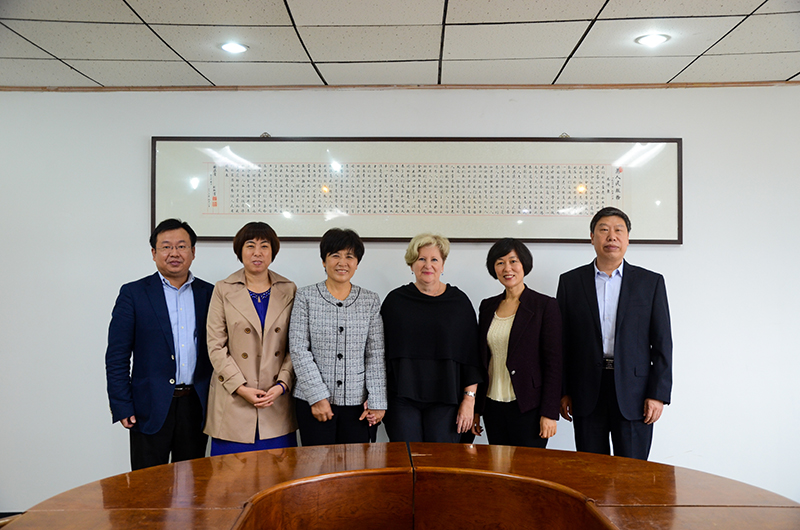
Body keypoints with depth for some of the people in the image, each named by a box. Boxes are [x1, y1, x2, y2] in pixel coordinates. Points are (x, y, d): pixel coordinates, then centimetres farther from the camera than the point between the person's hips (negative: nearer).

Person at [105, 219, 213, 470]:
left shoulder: (209, 294, 7)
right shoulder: (133, 294, 0)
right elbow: (116, 357, -2)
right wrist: (122, 407, -7)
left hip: (196, 407, 3)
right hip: (150, 409, -2)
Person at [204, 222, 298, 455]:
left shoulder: (289, 291, 7)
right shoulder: (223, 290, 3)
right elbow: (215, 346, -1)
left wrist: (281, 385, -8)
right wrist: (241, 388, -10)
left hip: (277, 400, 1)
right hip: (233, 402, -1)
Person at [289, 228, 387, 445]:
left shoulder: (371, 301, 7)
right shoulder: (306, 297, 1)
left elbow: (376, 354, 5)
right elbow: (298, 348, -4)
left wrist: (377, 401, -1)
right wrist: (317, 395, -10)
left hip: (357, 403, 2)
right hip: (313, 401, -1)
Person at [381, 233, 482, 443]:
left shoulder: (459, 302, 4)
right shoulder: (395, 300, 5)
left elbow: (471, 356, 4)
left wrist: (469, 400, -2)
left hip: (445, 401, 0)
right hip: (402, 400, 0)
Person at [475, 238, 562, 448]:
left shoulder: (545, 305, -6)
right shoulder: (487, 306, 10)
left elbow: (554, 363, -8)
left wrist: (549, 413, -12)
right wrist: (475, 407, 12)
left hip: (528, 408, -5)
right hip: (493, 407, 5)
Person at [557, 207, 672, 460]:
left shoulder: (651, 282, 5)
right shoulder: (570, 281, 6)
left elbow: (662, 343, 3)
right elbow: (561, 342, 5)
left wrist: (658, 394, -4)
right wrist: (562, 392, 1)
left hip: (633, 393, 0)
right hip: (587, 394, 1)